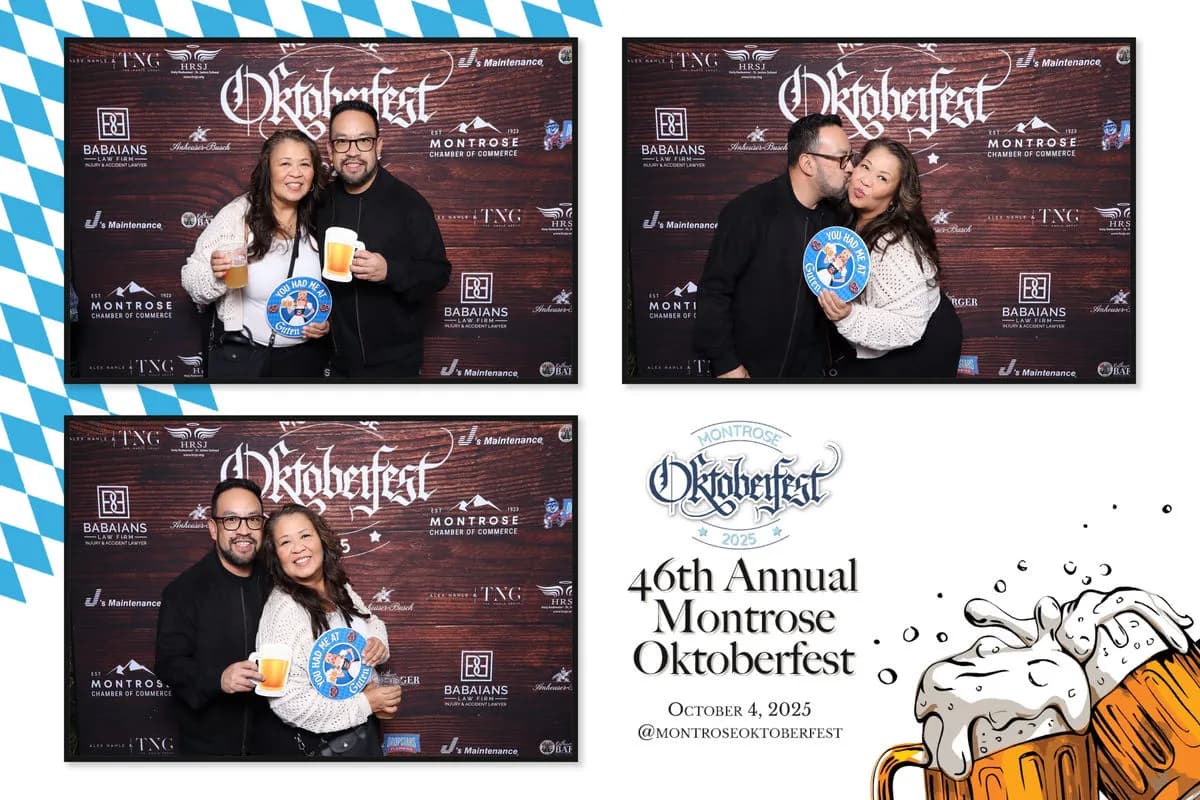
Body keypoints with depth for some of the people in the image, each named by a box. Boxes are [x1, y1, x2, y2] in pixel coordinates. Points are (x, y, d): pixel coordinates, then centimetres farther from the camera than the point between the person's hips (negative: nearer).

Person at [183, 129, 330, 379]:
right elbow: (192, 280, -10)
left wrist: (328, 320, -5)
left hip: (305, 356, 3)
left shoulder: (319, 223, -2)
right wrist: (215, 274, -30)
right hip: (241, 355, -3)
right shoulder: (236, 216, -13)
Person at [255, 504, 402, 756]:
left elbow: (372, 624, 17)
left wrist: (378, 642, -7)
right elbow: (288, 701, -27)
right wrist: (365, 704, -21)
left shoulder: (339, 589, 0)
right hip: (321, 744, -7)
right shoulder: (284, 611, -23)